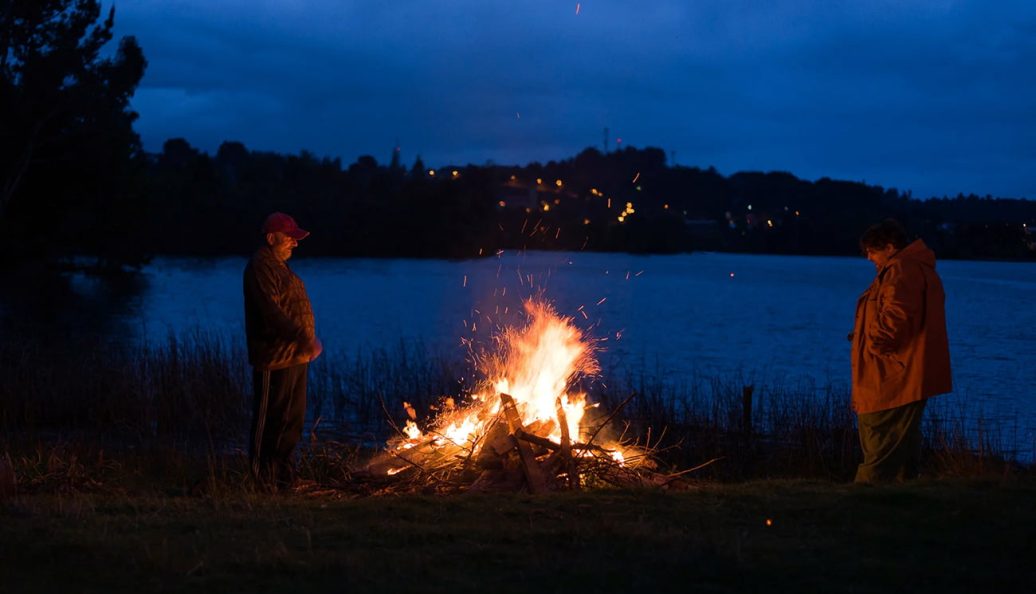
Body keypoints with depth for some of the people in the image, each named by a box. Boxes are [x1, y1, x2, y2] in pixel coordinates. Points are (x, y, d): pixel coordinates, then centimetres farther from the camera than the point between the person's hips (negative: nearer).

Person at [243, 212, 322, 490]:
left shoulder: (280, 266, 19)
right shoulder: (261, 268, -14)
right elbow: (271, 313, -25)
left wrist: (307, 340, 13)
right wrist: (302, 338, -29)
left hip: (294, 357, 10)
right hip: (274, 359, -10)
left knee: (292, 419, 16)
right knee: (270, 421, -3)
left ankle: (283, 474, 26)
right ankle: (263, 480, 4)